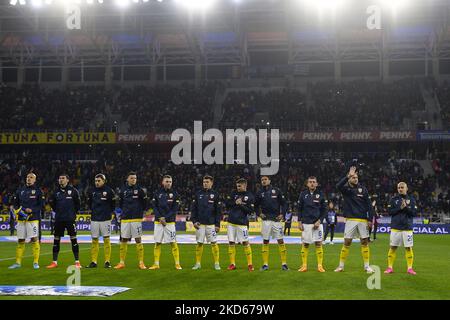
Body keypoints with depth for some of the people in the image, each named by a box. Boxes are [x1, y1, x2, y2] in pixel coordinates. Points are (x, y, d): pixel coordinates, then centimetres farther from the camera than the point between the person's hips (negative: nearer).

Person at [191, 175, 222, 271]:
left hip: (211, 224, -2)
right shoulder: (198, 194, 8)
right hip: (200, 224, 2)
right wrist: (194, 221, 0)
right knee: (199, 243, 5)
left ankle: (216, 263, 5)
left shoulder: (215, 194, 2)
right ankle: (198, 263, 13)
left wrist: (218, 224, -3)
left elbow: (218, 211, 2)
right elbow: (194, 209, 10)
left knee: (214, 243, -2)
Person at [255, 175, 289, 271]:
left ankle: (284, 263, 5)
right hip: (266, 220, 2)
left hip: (276, 219, -1)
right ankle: (265, 264, 9)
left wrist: (282, 214, -6)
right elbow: (256, 205, 17)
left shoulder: (277, 191, 1)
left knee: (280, 241, -2)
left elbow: (284, 203, 5)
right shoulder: (260, 193, 6)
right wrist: (259, 213, 1)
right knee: (265, 241, 4)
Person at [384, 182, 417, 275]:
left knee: (408, 248, 1)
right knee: (393, 247, 3)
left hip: (407, 228, 0)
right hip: (395, 227, 0)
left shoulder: (411, 199, 5)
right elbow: (390, 211, -2)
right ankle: (390, 267, 10)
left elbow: (414, 212, -1)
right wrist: (400, 208, -12)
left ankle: (410, 268, 9)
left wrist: (406, 207, -15)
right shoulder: (394, 199, 5)